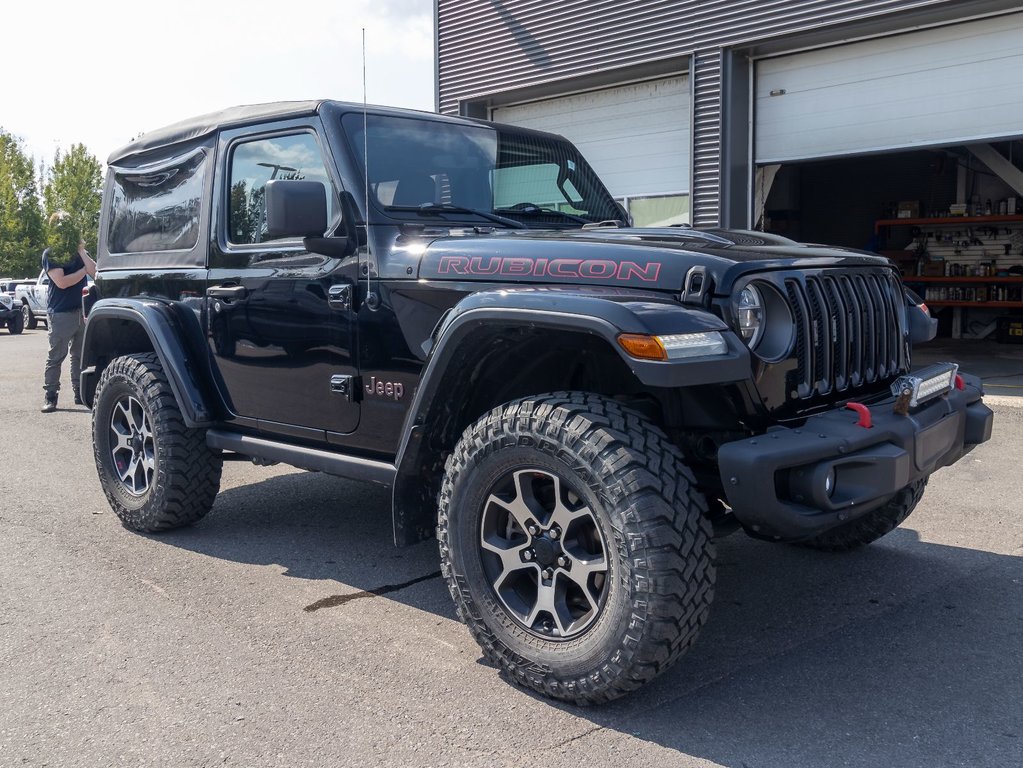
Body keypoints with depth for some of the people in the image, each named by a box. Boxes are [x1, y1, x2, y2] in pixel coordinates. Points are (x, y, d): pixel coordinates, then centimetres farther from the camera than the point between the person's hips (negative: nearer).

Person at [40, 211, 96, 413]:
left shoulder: (78, 251, 13)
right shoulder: (50, 254, -2)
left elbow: (95, 272, -2)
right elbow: (62, 282, -14)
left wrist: (81, 251, -8)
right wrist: (84, 270, -3)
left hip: (81, 311, 5)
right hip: (60, 313, -5)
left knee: (80, 355, 8)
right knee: (56, 356, -3)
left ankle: (80, 393, 15)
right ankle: (50, 397, 2)